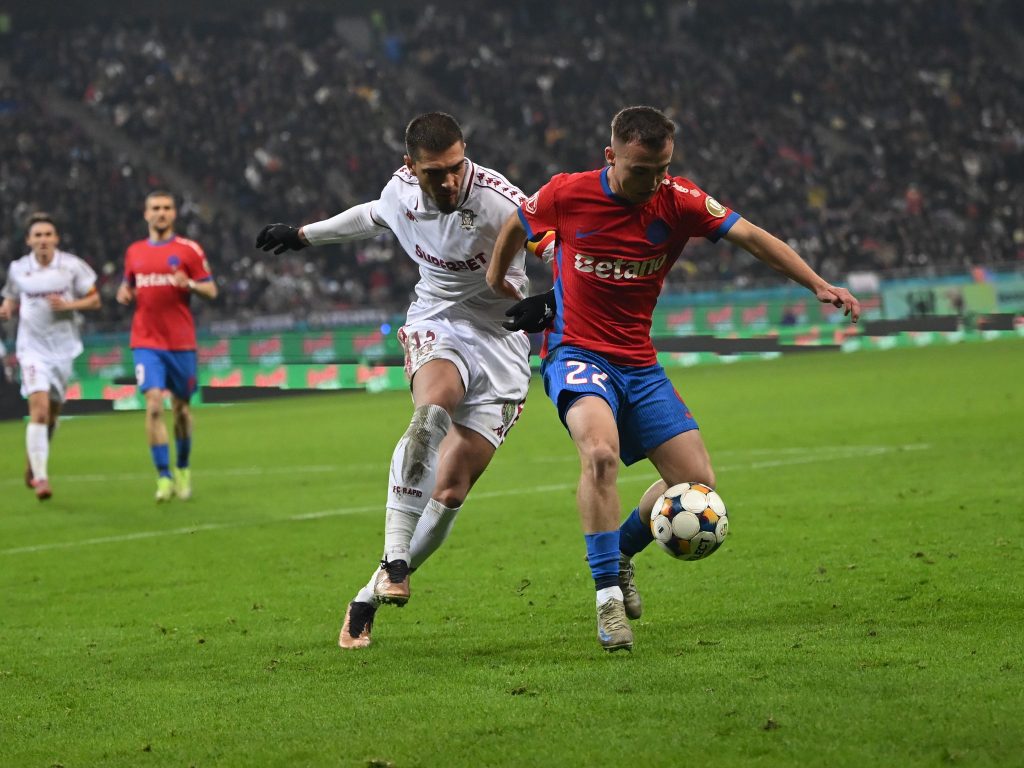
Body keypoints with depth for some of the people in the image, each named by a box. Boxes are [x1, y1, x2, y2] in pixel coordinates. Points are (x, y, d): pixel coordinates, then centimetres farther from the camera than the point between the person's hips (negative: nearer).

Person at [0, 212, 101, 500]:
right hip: (33, 348, -2)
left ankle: (34, 463, 39)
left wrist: (68, 305, -15)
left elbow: (94, 300, 2)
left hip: (64, 347, 2)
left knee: (52, 414, 12)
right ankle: (41, 477, -20)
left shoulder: (72, 266, -3)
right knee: (39, 408, -19)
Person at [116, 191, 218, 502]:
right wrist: (124, 293, 1)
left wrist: (190, 284, -20)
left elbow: (211, 290, 0)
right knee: (153, 404, -14)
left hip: (181, 342, -1)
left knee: (181, 407, 7)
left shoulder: (189, 250, 1)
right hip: (146, 342, 1)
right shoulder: (134, 252, 10)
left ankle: (182, 469, 29)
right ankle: (164, 477, -12)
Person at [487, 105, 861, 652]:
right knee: (600, 452, -33)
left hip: (639, 364, 4)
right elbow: (516, 225, 11)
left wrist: (818, 285, -17)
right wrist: (496, 280, 25)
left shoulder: (677, 201, -6)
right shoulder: (566, 196, -10)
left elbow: (750, 236, -7)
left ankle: (621, 553, 26)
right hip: (575, 354, -4)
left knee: (697, 483, -2)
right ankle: (608, 593, -24)